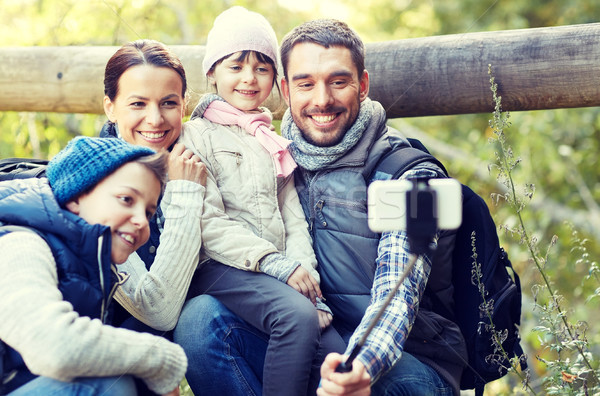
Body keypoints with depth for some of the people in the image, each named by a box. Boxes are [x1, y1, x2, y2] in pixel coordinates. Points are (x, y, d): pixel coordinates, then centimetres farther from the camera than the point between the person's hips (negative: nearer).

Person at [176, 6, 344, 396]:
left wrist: (303, 269, -4)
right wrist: (277, 265, -15)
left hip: (280, 272, 5)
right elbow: (208, 222, -6)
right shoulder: (197, 134, 6)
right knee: (297, 316, -33)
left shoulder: (275, 143, 26)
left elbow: (293, 217, 17)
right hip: (222, 269, -5)